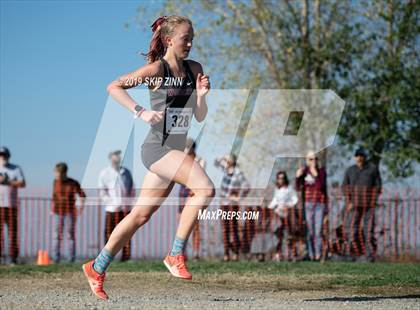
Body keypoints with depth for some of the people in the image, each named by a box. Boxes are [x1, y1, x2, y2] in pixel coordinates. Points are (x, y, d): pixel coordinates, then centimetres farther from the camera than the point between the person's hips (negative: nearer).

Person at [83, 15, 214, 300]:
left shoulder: (194, 69, 9)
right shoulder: (157, 69, -9)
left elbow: (200, 117, 11)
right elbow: (113, 87, -10)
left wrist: (201, 94, -8)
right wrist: (141, 112, -19)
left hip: (176, 152, 7)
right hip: (157, 148, -7)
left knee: (141, 215, 12)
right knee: (205, 188, -25)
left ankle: (97, 268, 23)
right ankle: (176, 254, -15)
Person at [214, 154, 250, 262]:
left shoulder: (238, 173, -17)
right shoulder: (226, 169, 5)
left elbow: (246, 186, -28)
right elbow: (216, 162, 22)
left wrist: (239, 197, -19)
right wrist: (222, 158, 3)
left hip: (233, 204, -7)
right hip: (223, 203, 7)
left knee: (233, 228, -5)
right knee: (225, 229, 4)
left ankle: (236, 253, 1)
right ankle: (226, 254, 6)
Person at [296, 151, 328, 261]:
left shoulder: (321, 171, 0)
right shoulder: (304, 171, 6)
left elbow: (321, 186, -12)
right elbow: (298, 188, 5)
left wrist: (316, 175, -21)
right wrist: (298, 177, -10)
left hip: (320, 204, -2)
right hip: (308, 204, 2)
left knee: (318, 230, -8)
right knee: (309, 231, 2)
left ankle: (318, 255, -9)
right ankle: (311, 255, 5)